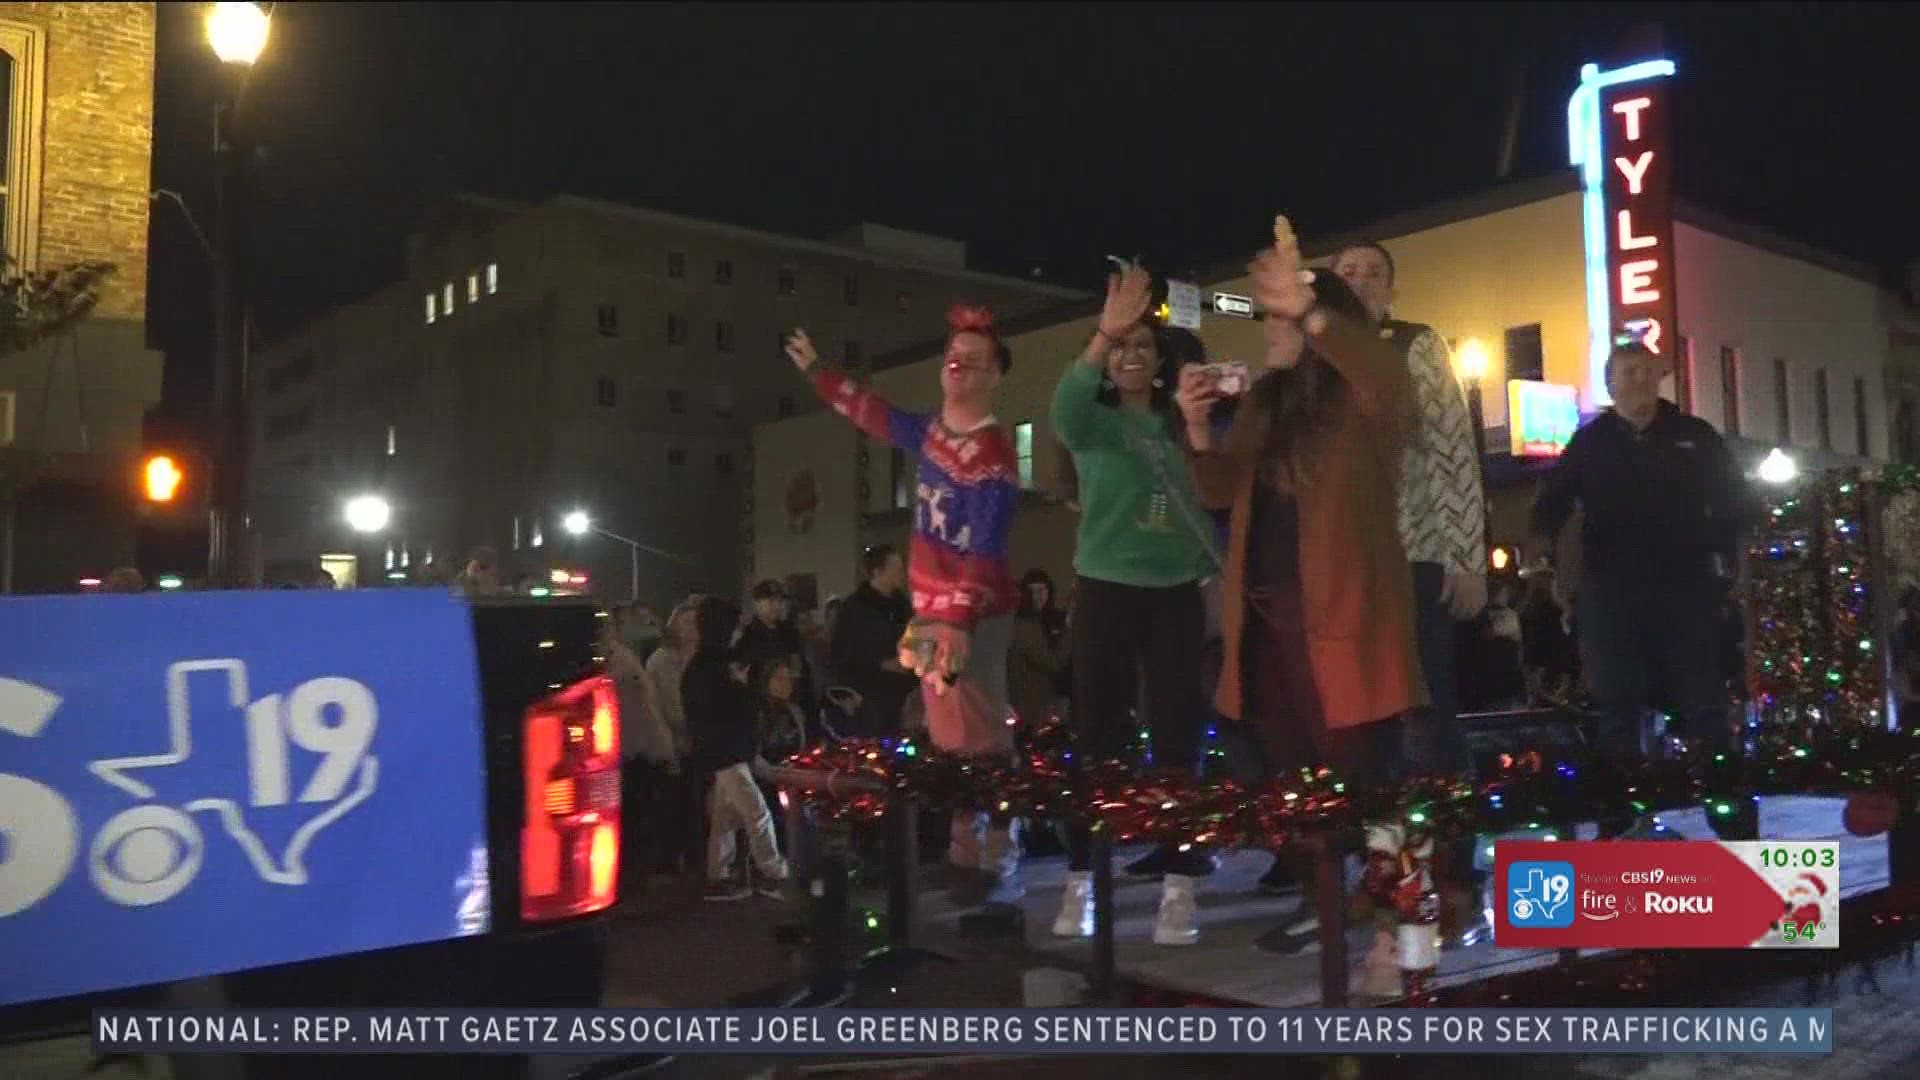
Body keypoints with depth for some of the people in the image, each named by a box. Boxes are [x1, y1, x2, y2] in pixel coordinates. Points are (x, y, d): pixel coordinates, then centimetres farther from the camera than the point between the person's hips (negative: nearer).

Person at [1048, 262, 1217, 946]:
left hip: (1177, 594, 2)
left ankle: (1178, 887, 6)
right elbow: (1064, 408, -25)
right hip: (1108, 590, -2)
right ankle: (1079, 880, 10)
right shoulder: (1094, 421, -1)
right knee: (1098, 736, 1)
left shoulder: (1181, 425, 7)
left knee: (1178, 736, 1)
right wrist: (1103, 334, -38)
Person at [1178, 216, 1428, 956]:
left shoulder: (1361, 402, -5)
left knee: (1358, 762, -4)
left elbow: (1393, 382, -30)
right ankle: (1319, 898, 24)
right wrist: (1199, 430, -4)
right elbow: (1222, 492, 15)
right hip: (1264, 610, 7)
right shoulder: (1265, 401, 15)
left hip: (1339, 610, -7)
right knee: (1288, 763, 13)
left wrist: (1306, 310, -39)